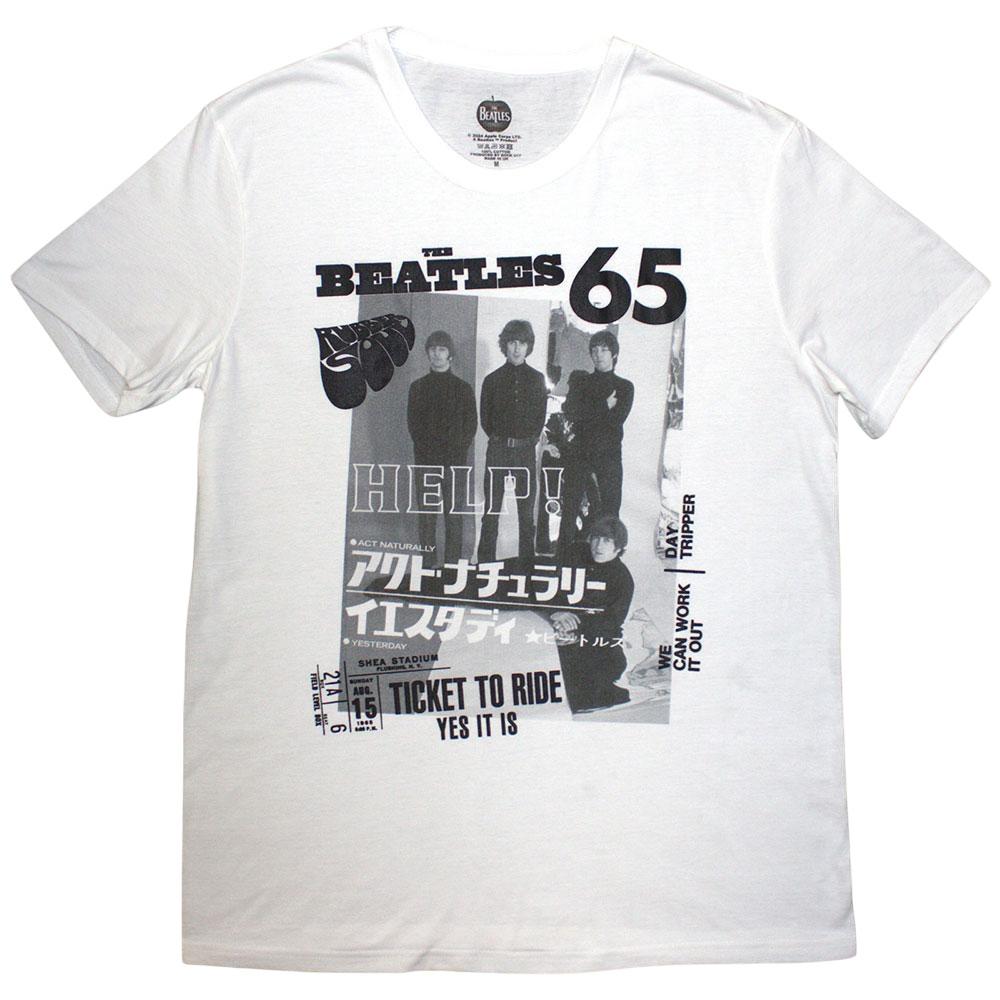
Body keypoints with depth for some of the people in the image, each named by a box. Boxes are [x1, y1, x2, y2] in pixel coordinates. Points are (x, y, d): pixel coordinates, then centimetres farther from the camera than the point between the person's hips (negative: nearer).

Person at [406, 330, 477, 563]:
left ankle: (453, 562, 3)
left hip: (455, 459, -1)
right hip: (425, 459, 1)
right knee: (426, 514, 1)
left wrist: (459, 451, -7)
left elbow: (471, 424, 5)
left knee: (454, 513, -2)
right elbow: (413, 422, 7)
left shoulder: (463, 388, 8)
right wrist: (426, 450, -6)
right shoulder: (418, 387, 11)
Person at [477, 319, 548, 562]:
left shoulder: (536, 379, 7)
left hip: (526, 451, 1)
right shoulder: (493, 379, 5)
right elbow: (485, 417, 9)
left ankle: (527, 561, 13)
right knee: (491, 510, 2)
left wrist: (531, 441, 5)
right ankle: (486, 563, 9)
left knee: (526, 512, 5)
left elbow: (540, 416, 11)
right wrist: (499, 439, 5)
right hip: (498, 450, 0)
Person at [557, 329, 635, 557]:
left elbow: (615, 422, -4)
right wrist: (604, 407, -3)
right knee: (569, 509, -3)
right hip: (578, 457, 1)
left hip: (608, 456, -1)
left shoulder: (624, 387, 10)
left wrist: (586, 415, -4)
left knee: (608, 514, -3)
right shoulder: (579, 380, 15)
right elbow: (571, 411, -2)